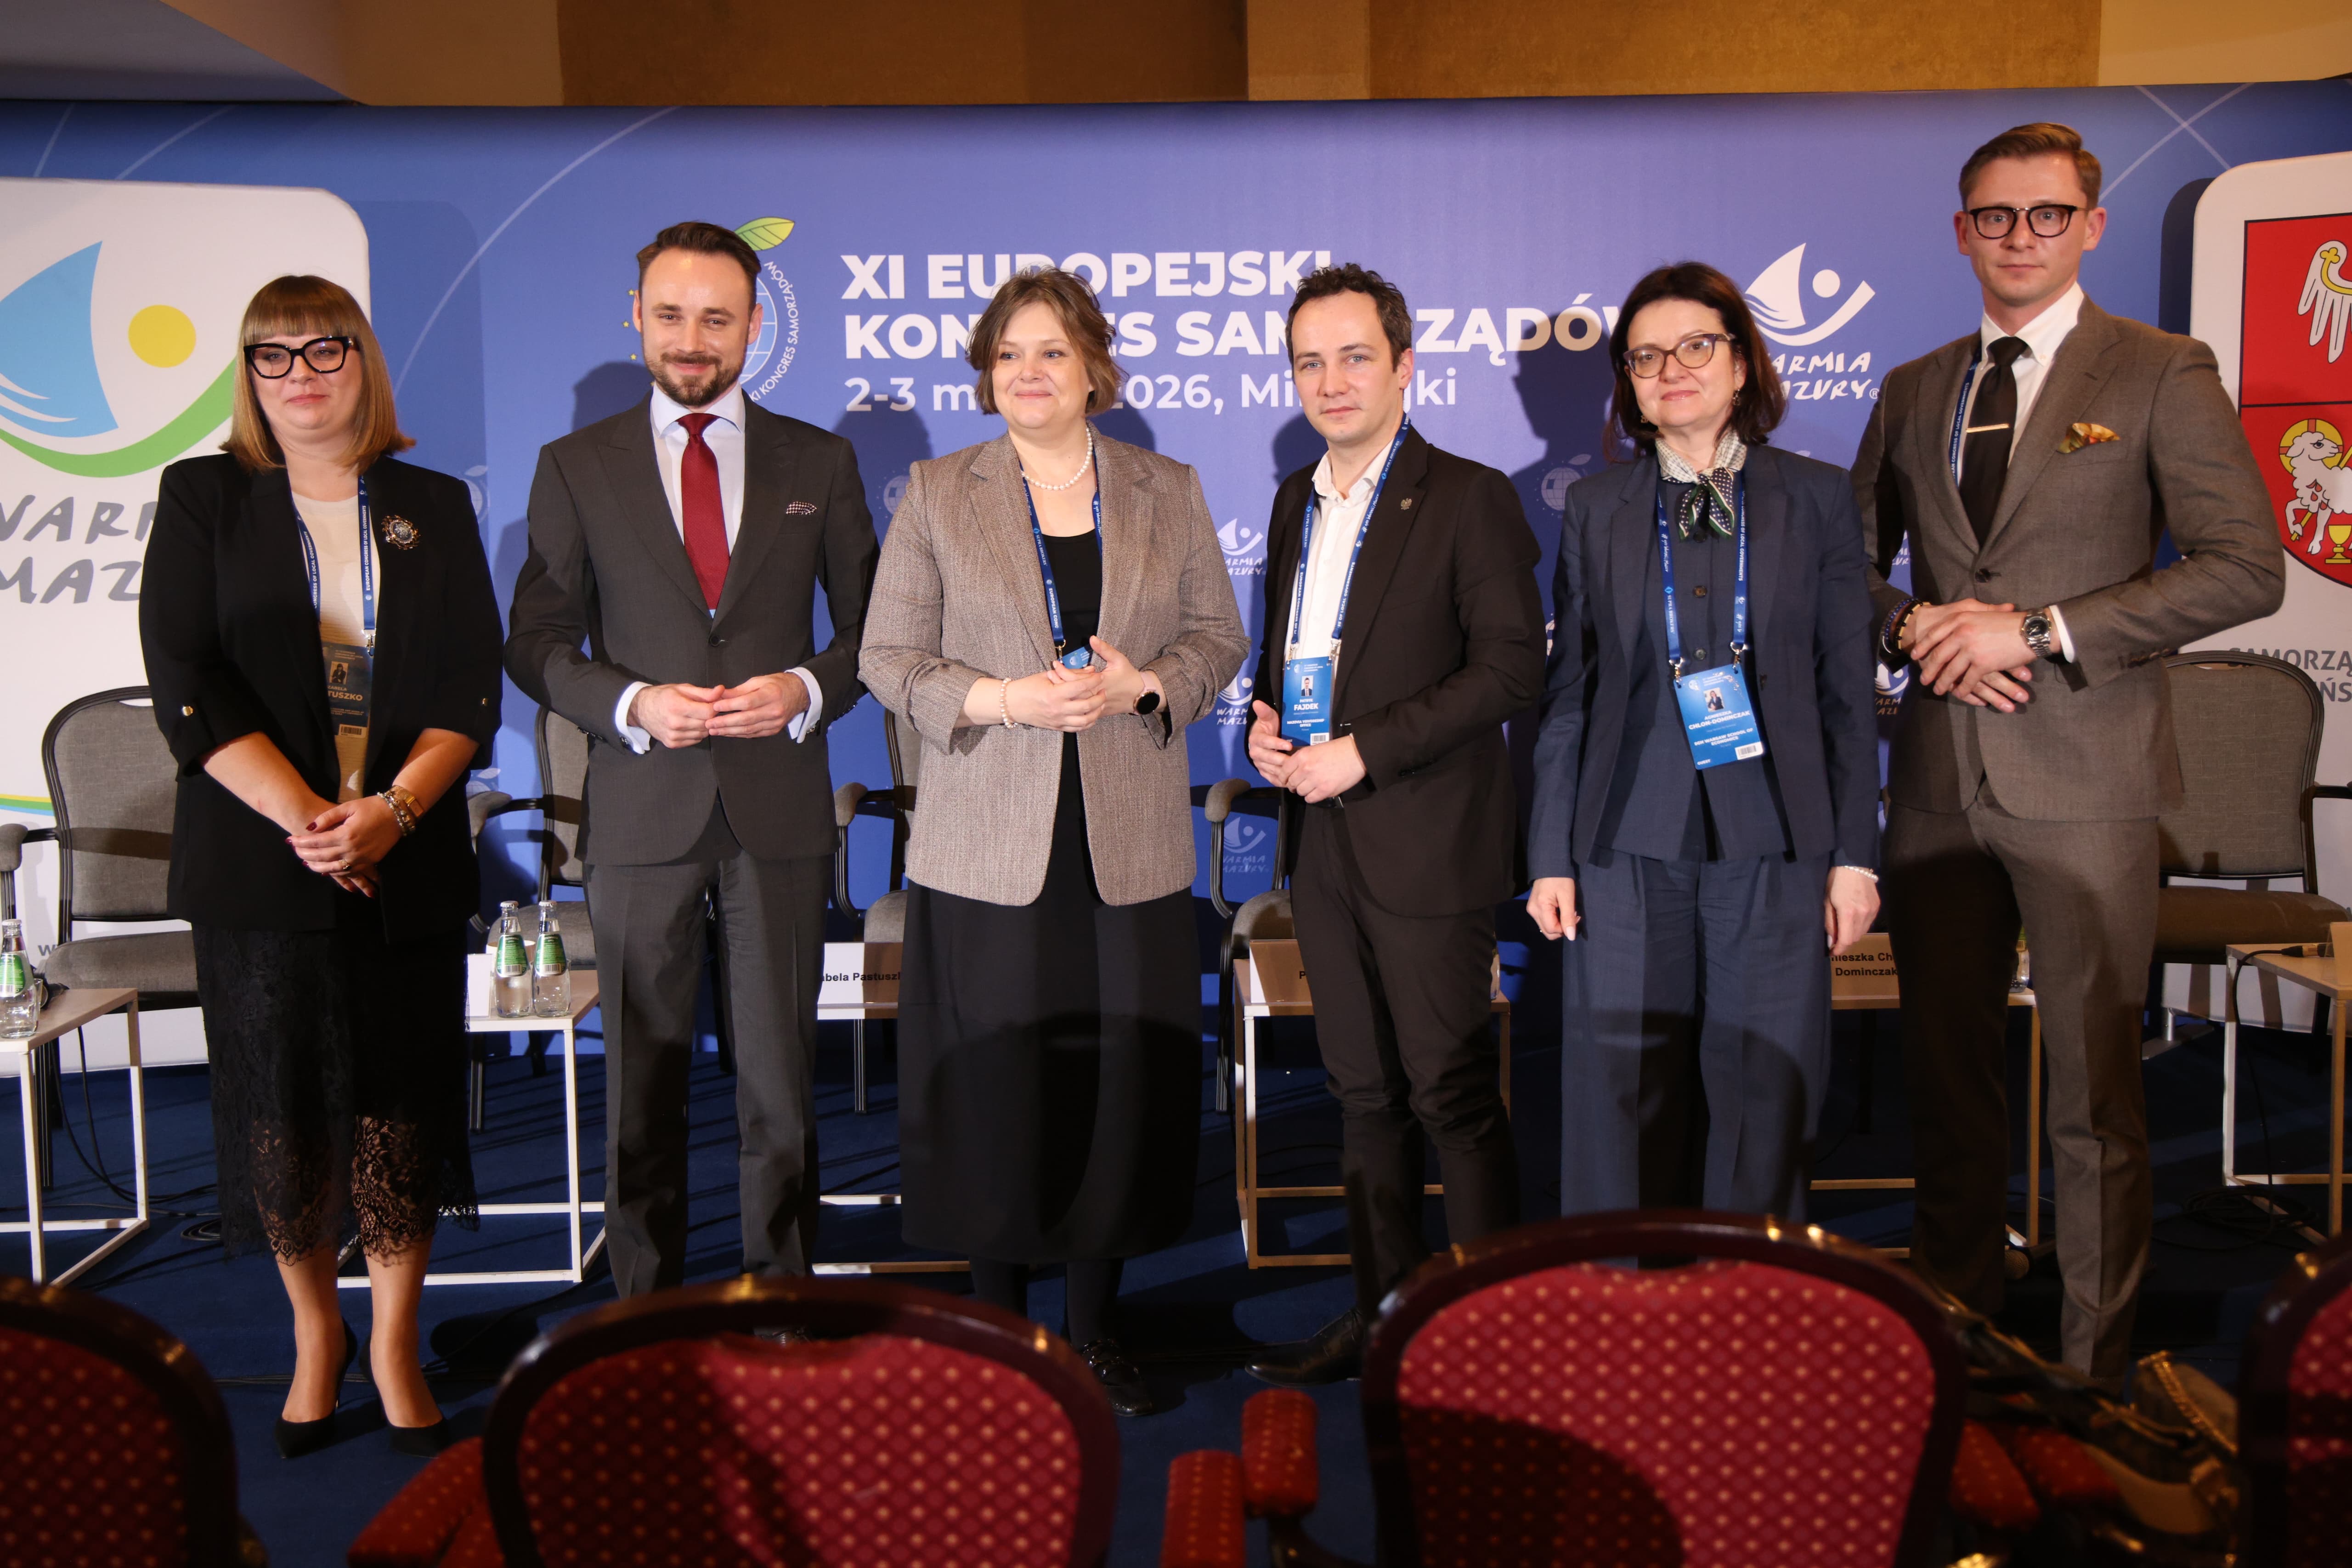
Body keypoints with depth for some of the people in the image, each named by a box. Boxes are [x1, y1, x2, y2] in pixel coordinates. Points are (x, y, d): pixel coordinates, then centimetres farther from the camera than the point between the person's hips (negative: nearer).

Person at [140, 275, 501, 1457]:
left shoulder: (435, 508, 10)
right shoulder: (203, 499, 7)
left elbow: (471, 687, 2)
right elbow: (186, 682, -4)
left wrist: (394, 808, -13)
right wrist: (304, 818, -14)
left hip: (408, 863, 1)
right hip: (259, 863, 0)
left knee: (399, 1104, 2)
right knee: (280, 1104, 5)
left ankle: (394, 1347, 18)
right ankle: (315, 1335, 26)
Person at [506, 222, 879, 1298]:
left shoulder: (820, 464, 8)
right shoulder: (576, 466, 6)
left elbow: (870, 626, 10)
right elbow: (537, 643, 5)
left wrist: (807, 689, -9)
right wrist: (630, 705, -12)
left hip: (780, 806, 0)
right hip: (641, 810, 0)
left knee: (780, 1078, 6)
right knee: (642, 1080, 8)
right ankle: (645, 1312, 22)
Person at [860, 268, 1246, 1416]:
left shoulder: (1168, 494, 10)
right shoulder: (937, 495, 6)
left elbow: (1219, 638, 11)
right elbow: (889, 659, 3)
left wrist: (1144, 684, -9)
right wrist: (1001, 699, -13)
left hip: (1133, 846, 2)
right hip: (990, 844, -1)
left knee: (1123, 1081, 4)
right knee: (996, 1090, 2)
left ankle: (1096, 1331, 22)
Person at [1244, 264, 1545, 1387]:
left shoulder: (1469, 498, -7)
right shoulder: (1297, 501, 14)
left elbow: (1511, 668, -14)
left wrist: (1364, 750, -18)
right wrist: (1264, 721, 1)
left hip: (1429, 844, -7)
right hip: (1325, 849, 7)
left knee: (1454, 1095, -1)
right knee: (1365, 1092, 14)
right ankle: (1385, 1307, 27)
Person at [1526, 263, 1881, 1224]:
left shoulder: (1817, 499, 7)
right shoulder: (1596, 508, 9)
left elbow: (1850, 693, 6)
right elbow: (1566, 695, 9)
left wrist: (1856, 854, 2)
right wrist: (1551, 856, 4)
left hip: (1772, 845, 0)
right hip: (1630, 846, 1)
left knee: (1763, 1101, 4)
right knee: (1619, 1103, 3)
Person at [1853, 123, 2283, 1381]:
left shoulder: (2161, 376, 0)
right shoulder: (1911, 391, 14)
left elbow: (2247, 568, -7)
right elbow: (1851, 558, 20)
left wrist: (2040, 631, -14)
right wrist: (1912, 627, -2)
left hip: (2083, 780, -4)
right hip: (1940, 779, 4)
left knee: (2095, 1088, 1)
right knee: (1944, 1069, 12)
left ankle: (2096, 1369, 15)